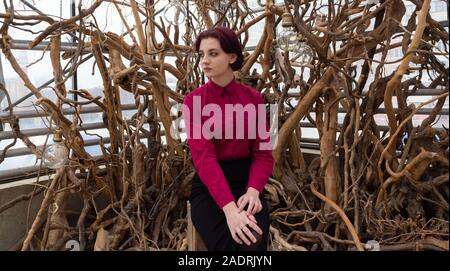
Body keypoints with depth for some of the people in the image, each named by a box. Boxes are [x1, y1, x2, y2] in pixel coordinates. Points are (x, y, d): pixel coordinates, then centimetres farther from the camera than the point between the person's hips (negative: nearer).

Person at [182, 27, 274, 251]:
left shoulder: (253, 98, 3)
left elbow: (263, 152, 0)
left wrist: (253, 190, -20)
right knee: (226, 245, -25)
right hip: (208, 186, -1)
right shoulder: (193, 101, -4)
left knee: (254, 243, -25)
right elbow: (203, 156, -16)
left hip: (245, 180, 2)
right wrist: (229, 207, -28)